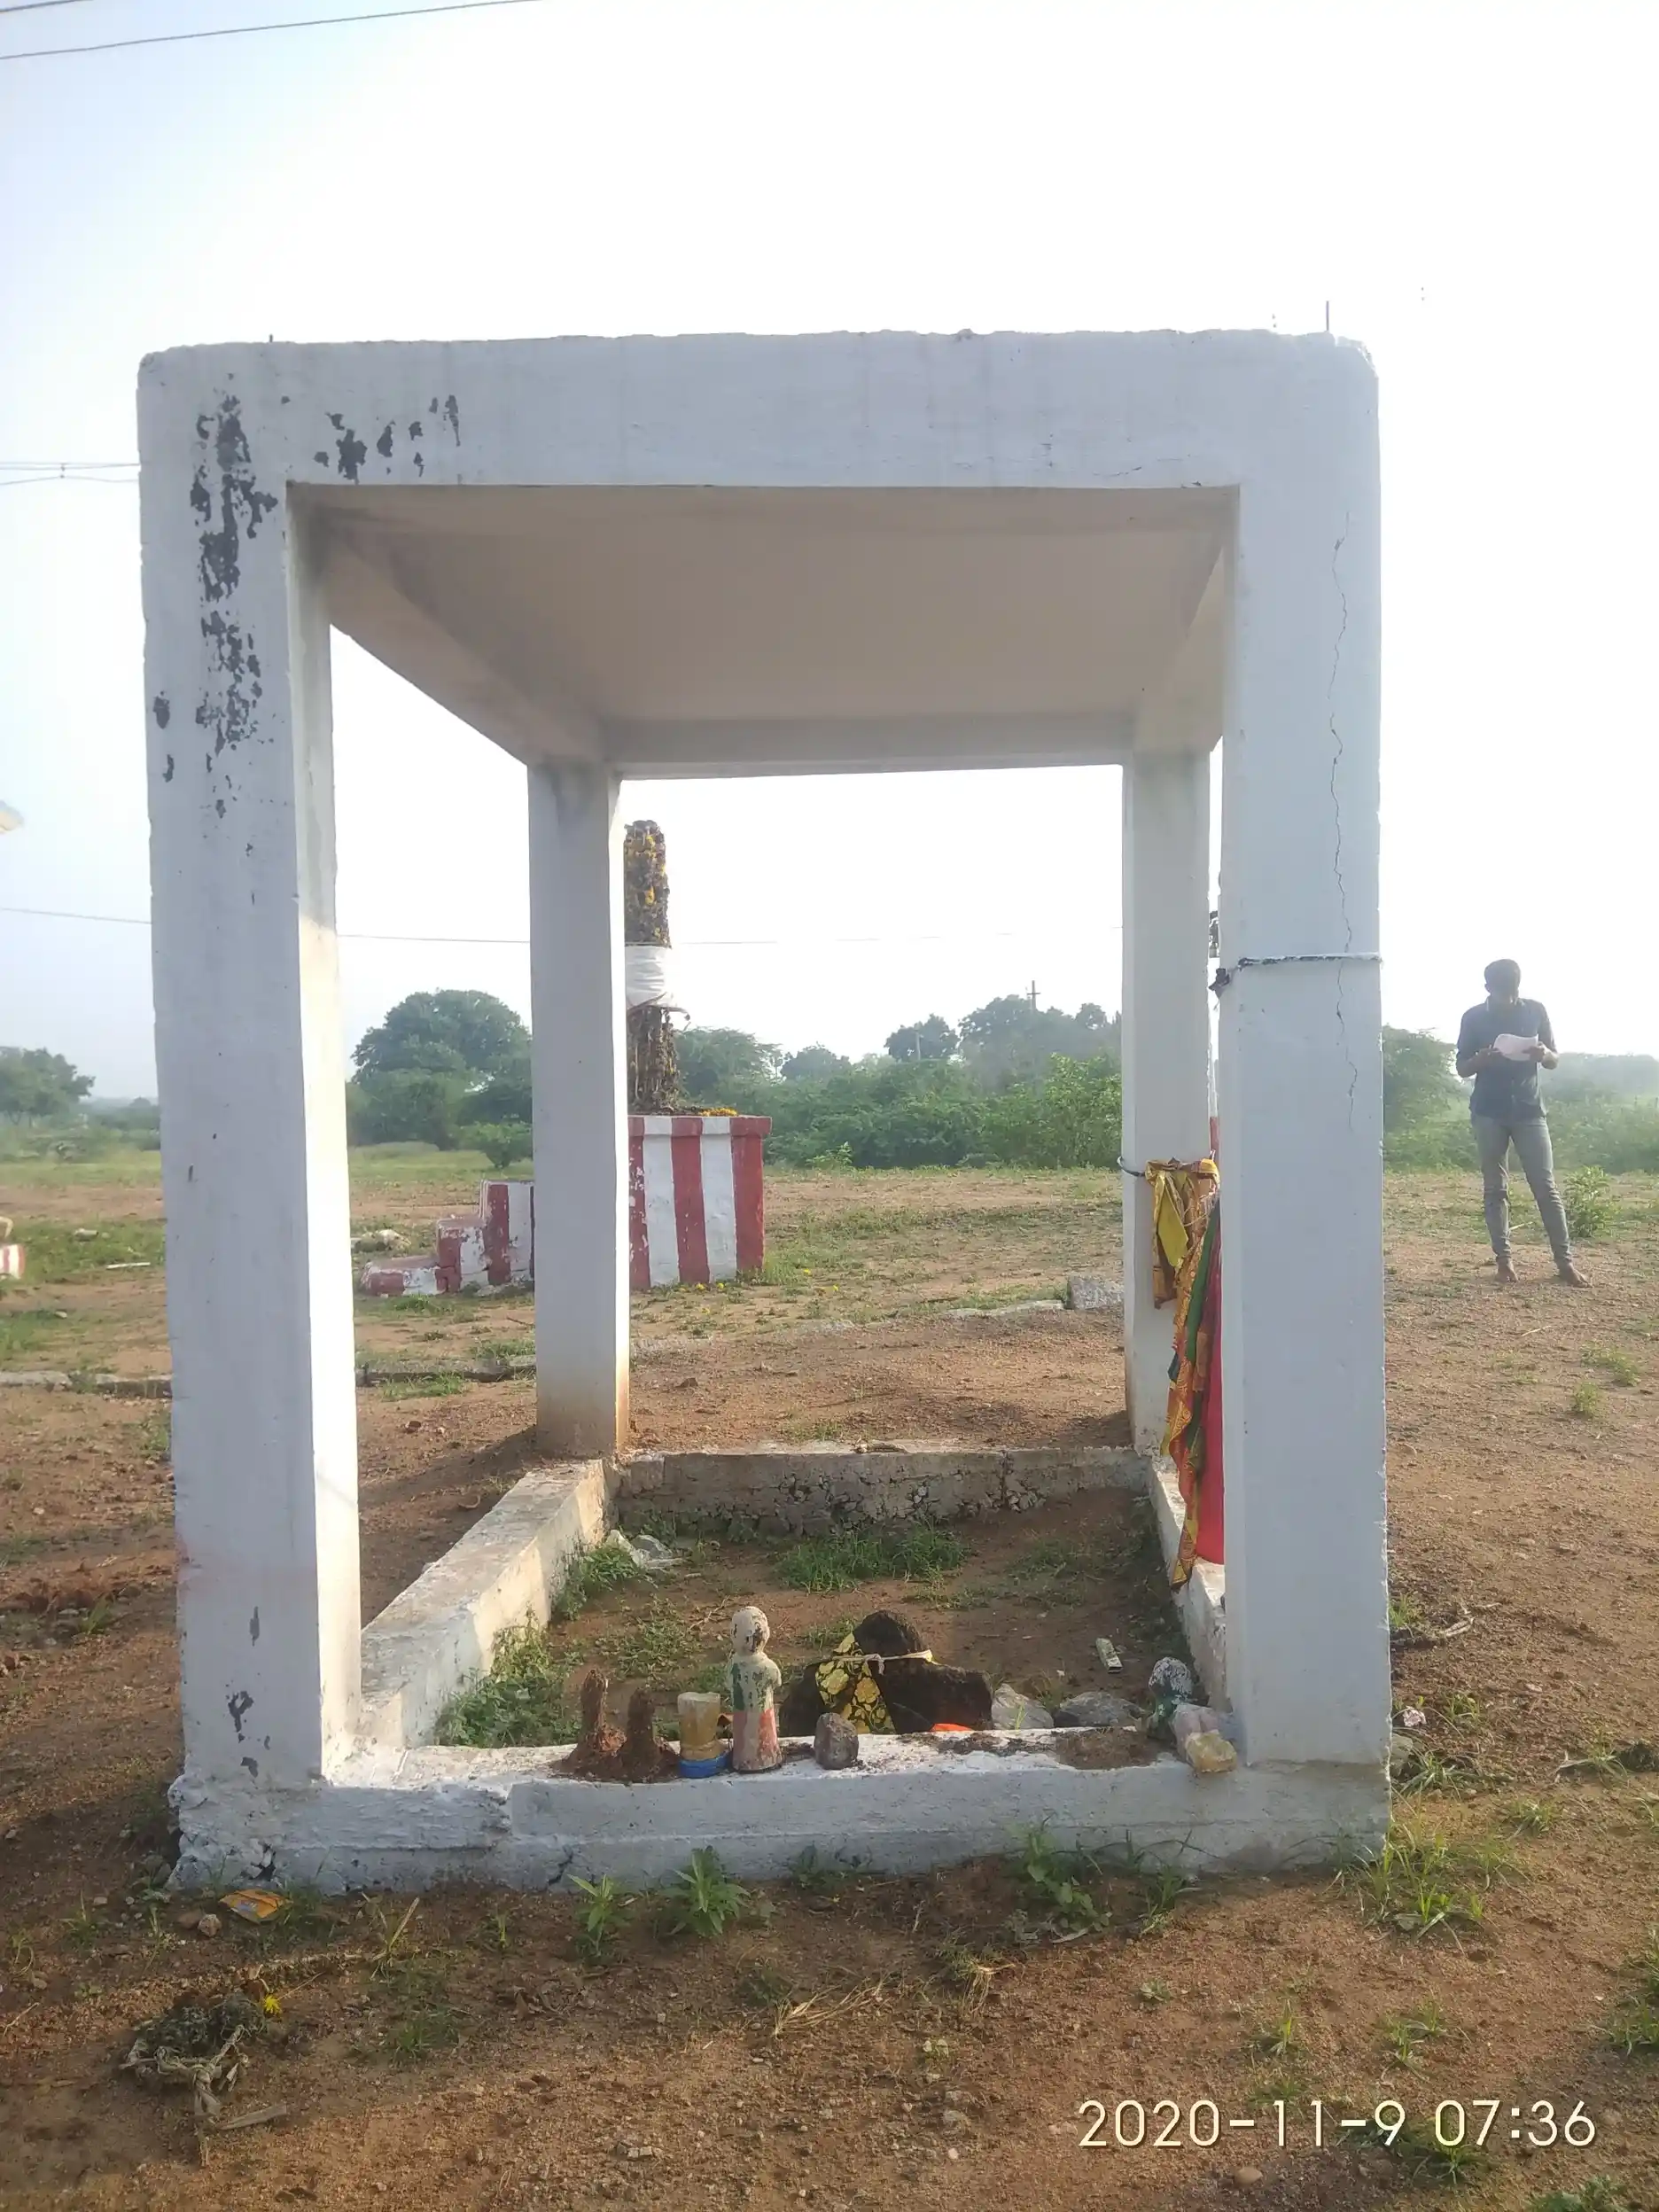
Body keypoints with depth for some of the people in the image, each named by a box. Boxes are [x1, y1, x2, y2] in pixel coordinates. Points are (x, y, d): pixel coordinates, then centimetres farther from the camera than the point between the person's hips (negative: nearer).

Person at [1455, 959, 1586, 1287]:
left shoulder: (1535, 1010, 3)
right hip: (1489, 1113, 0)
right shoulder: (1474, 1018, 0)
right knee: (1495, 1188, 3)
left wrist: (1544, 1054, -16)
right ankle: (1504, 1259, 11)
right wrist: (1482, 1059, -19)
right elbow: (1462, 1068, 3)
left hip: (1529, 1110, 0)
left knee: (1546, 1186, -2)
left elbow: (1554, 1060, 8)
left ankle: (1565, 1261, 3)